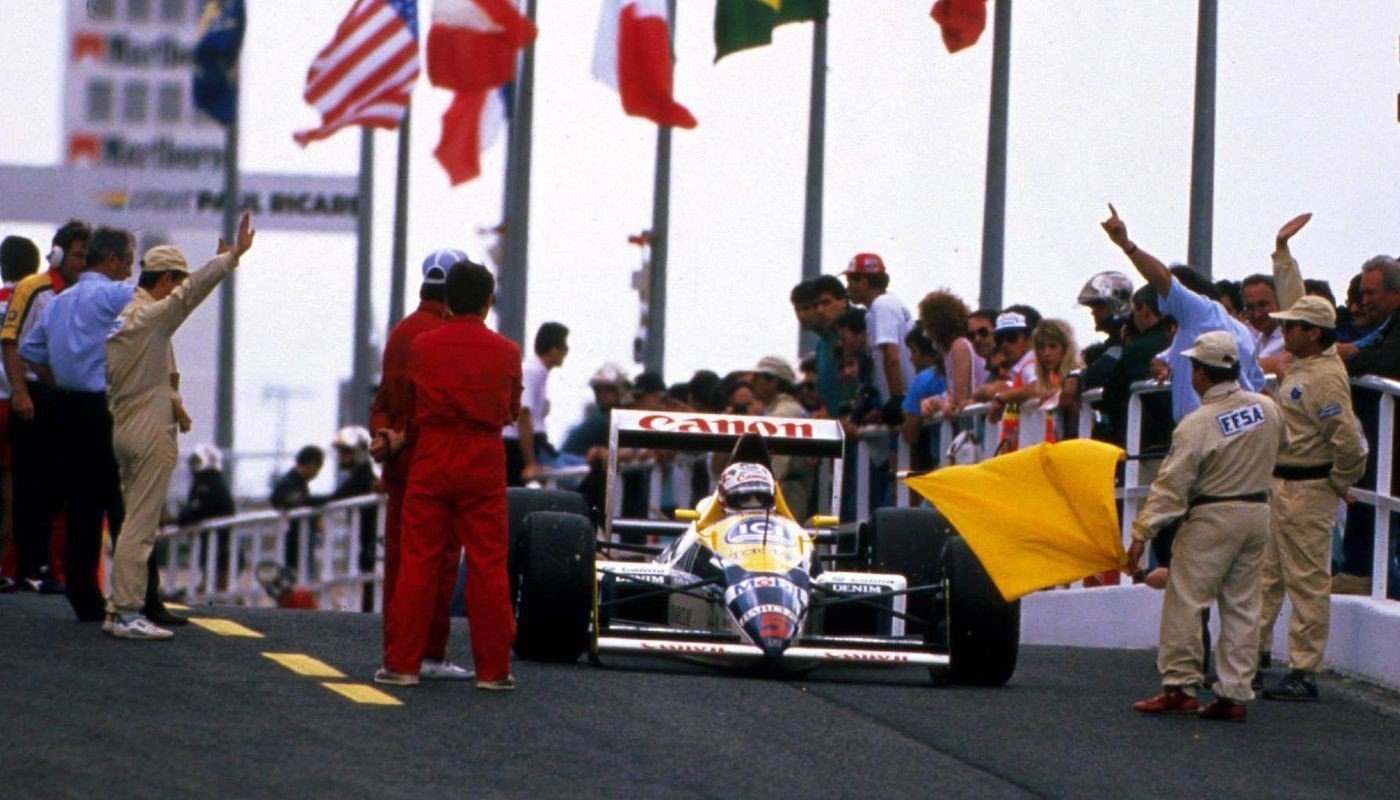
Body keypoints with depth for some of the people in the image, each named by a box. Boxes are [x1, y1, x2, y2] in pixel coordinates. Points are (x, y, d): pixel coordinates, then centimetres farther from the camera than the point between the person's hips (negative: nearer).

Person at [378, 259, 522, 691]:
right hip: (484, 465, 0)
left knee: (418, 563, 5)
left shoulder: (421, 346, -1)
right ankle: (493, 668, 4)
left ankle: (403, 663, 5)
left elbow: (416, 407, 5)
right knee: (488, 566, 3)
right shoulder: (505, 352, 0)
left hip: (431, 461, 1)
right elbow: (511, 411, 10)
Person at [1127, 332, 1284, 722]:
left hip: (1212, 515, -6)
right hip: (1257, 513, 6)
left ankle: (1180, 686, -1)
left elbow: (1172, 485, -16)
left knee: (1186, 600, 1)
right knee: (1242, 605, 9)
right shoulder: (1268, 409, 0)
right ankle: (1235, 693, 8)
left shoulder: (1197, 424, -16)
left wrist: (1143, 532, -12)